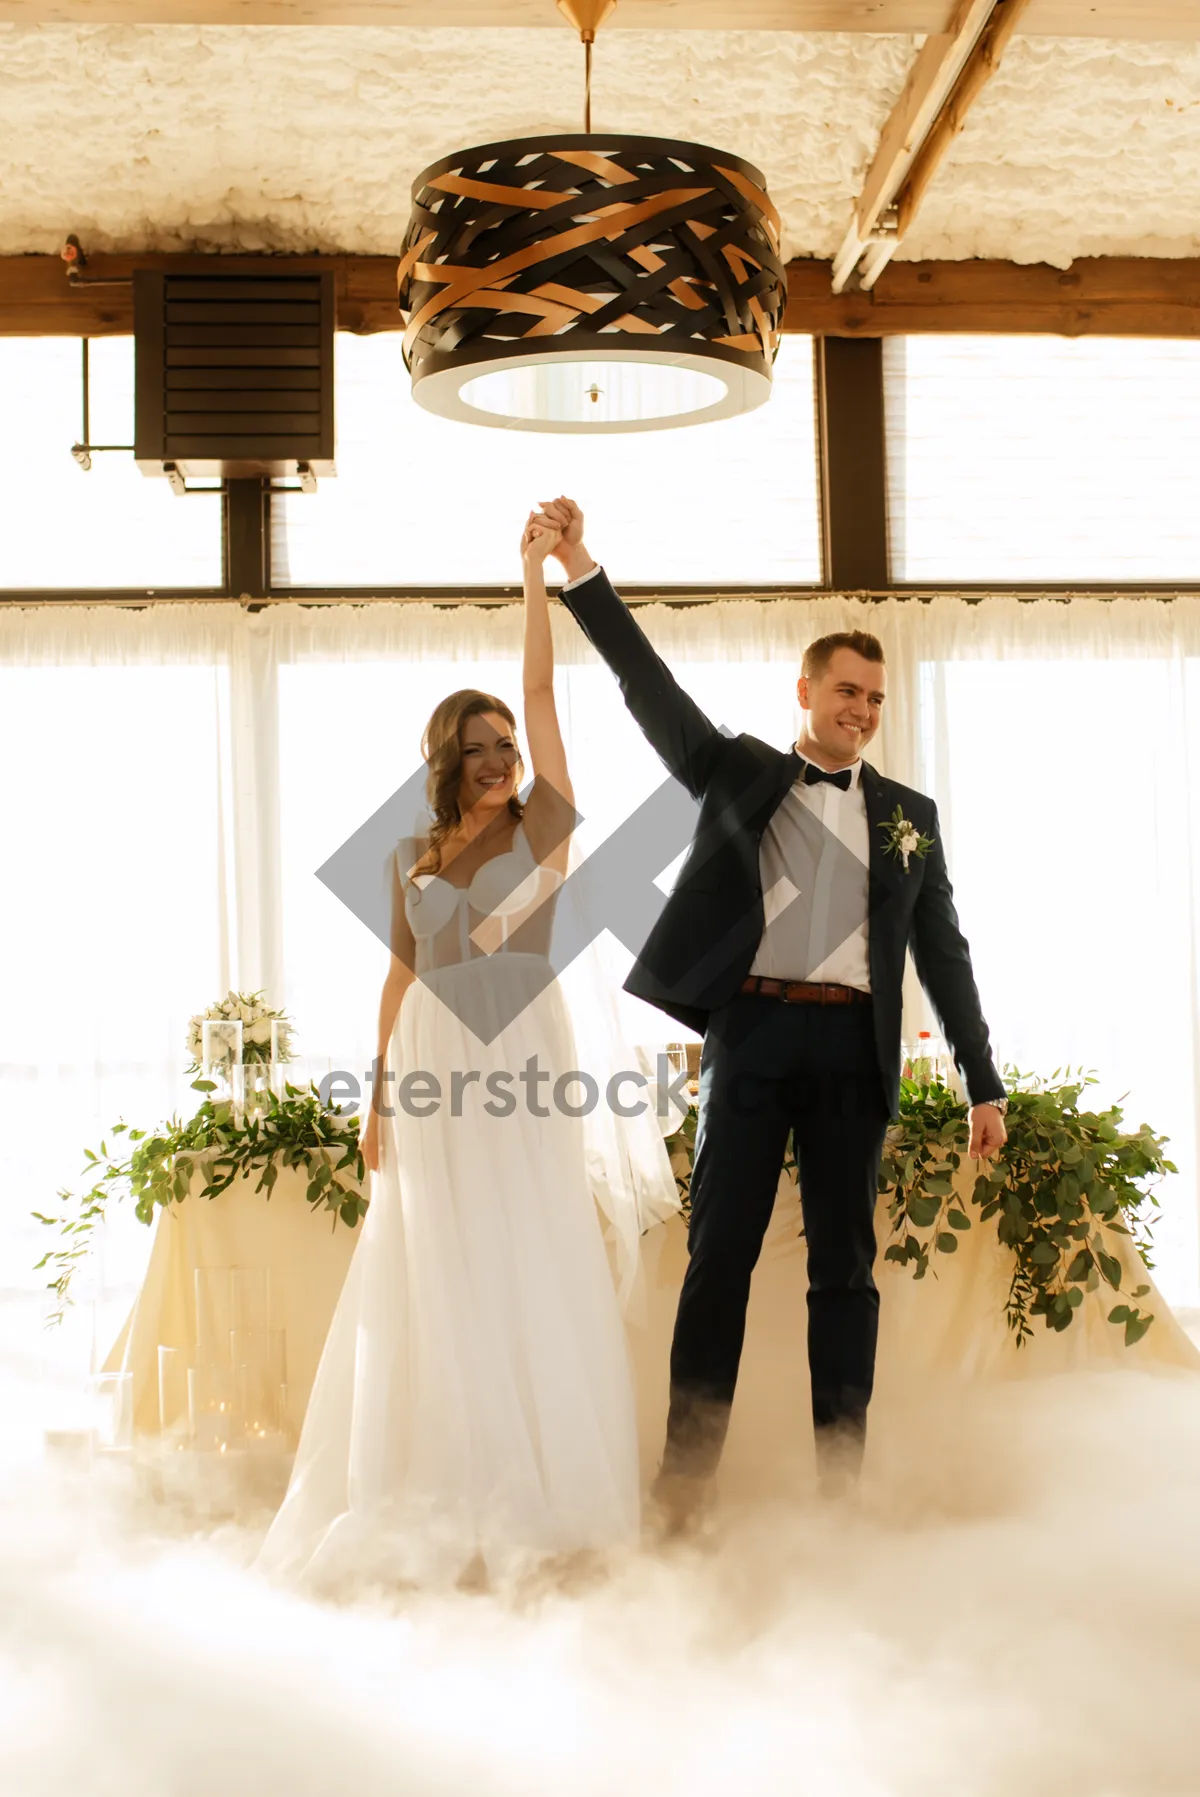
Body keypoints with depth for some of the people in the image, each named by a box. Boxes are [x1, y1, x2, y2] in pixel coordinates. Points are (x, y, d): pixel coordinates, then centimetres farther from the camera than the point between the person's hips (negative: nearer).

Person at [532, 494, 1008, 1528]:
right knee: (720, 1254, 0)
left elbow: (943, 951, 14)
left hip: (853, 1047, 2)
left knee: (846, 1266, 5)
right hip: (753, 1031, -1)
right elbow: (651, 687, 1)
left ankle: (842, 1476, 11)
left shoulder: (909, 815, 15)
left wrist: (983, 1082, 9)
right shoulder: (739, 775, 11)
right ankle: (686, 1479, 3)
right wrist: (581, 572, -9)